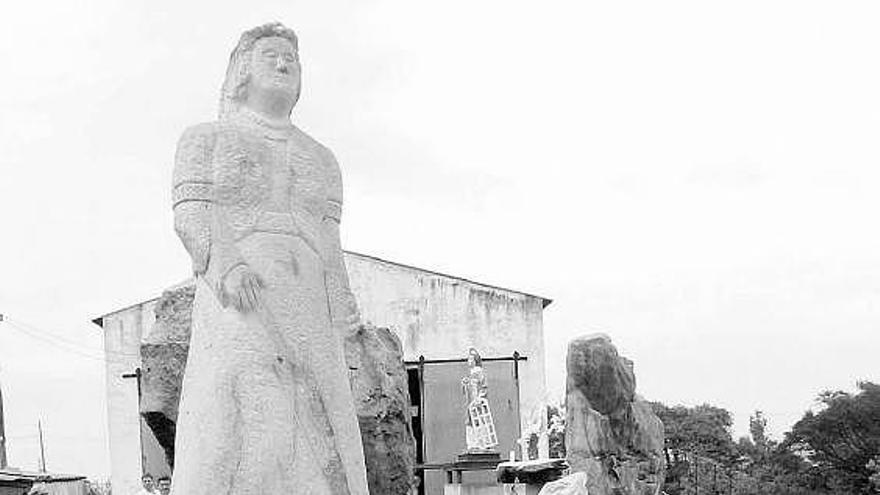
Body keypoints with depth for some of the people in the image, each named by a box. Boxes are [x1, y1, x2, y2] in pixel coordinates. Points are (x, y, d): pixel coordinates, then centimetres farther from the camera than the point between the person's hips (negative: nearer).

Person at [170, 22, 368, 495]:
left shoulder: (321, 160, 25)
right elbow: (191, 216, 1)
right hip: (235, 309, -3)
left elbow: (328, 249, 16)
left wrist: (339, 334, 2)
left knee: (321, 454, -9)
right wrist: (227, 266, -20)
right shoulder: (205, 139, 16)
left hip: (307, 315, 4)